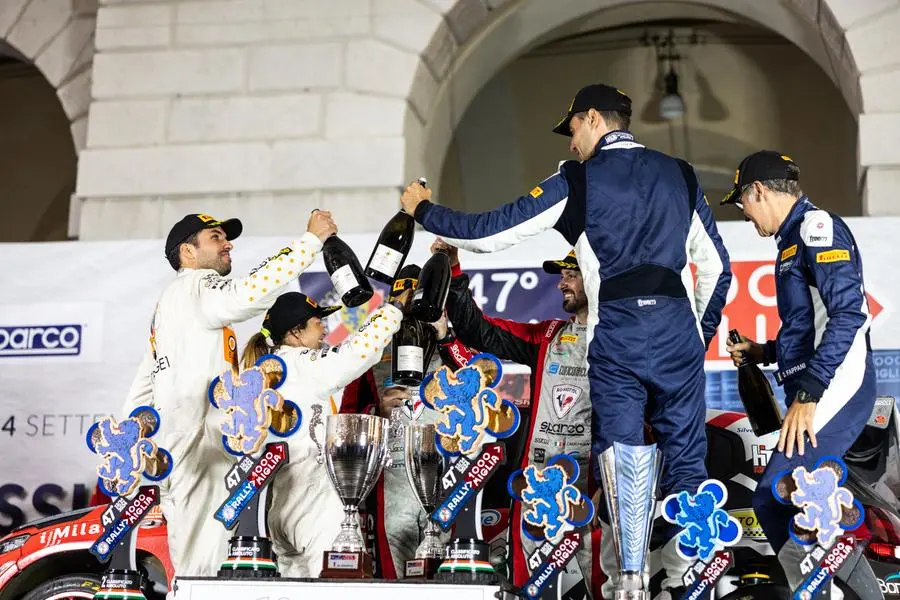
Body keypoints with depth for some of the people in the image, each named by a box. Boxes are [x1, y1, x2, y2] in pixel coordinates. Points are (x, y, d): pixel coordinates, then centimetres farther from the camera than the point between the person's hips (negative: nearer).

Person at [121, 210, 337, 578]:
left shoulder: (169, 302, 29)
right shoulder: (195, 285, -2)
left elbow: (141, 391, 28)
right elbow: (250, 293, -25)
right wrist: (312, 239, -19)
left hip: (172, 452, 10)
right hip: (199, 446, -10)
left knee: (190, 572, 6)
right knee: (202, 574, -15)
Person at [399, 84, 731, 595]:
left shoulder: (576, 182, 1)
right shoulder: (681, 175, 13)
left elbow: (491, 233, 2)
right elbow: (718, 266, 16)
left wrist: (424, 211, 17)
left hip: (616, 338, -3)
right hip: (678, 332, 3)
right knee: (685, 457, 8)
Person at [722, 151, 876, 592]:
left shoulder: (817, 227, -9)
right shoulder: (795, 239, 21)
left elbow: (848, 314, -21)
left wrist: (807, 393, -25)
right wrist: (765, 352, 28)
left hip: (834, 390, -10)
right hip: (814, 394, 10)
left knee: (774, 499, -15)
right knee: (798, 504, 7)